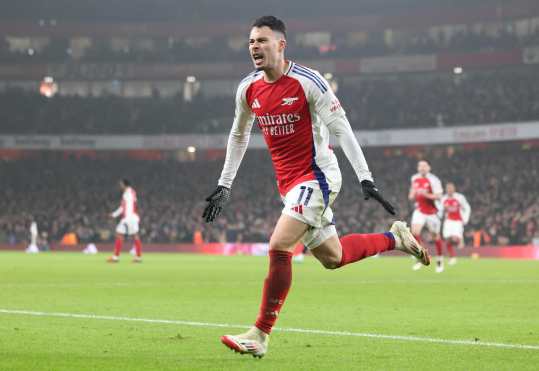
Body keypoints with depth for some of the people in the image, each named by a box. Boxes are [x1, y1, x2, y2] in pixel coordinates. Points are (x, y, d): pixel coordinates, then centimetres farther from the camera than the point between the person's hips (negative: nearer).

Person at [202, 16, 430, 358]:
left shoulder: (308, 82, -16)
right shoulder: (248, 89, 4)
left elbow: (341, 127, -16)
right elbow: (239, 135, 19)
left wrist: (365, 178, -21)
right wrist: (224, 186, 19)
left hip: (317, 176, -7)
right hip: (289, 183, 7)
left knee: (278, 247, -19)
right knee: (332, 257, 14)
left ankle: (261, 335, -11)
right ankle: (396, 238, 36)